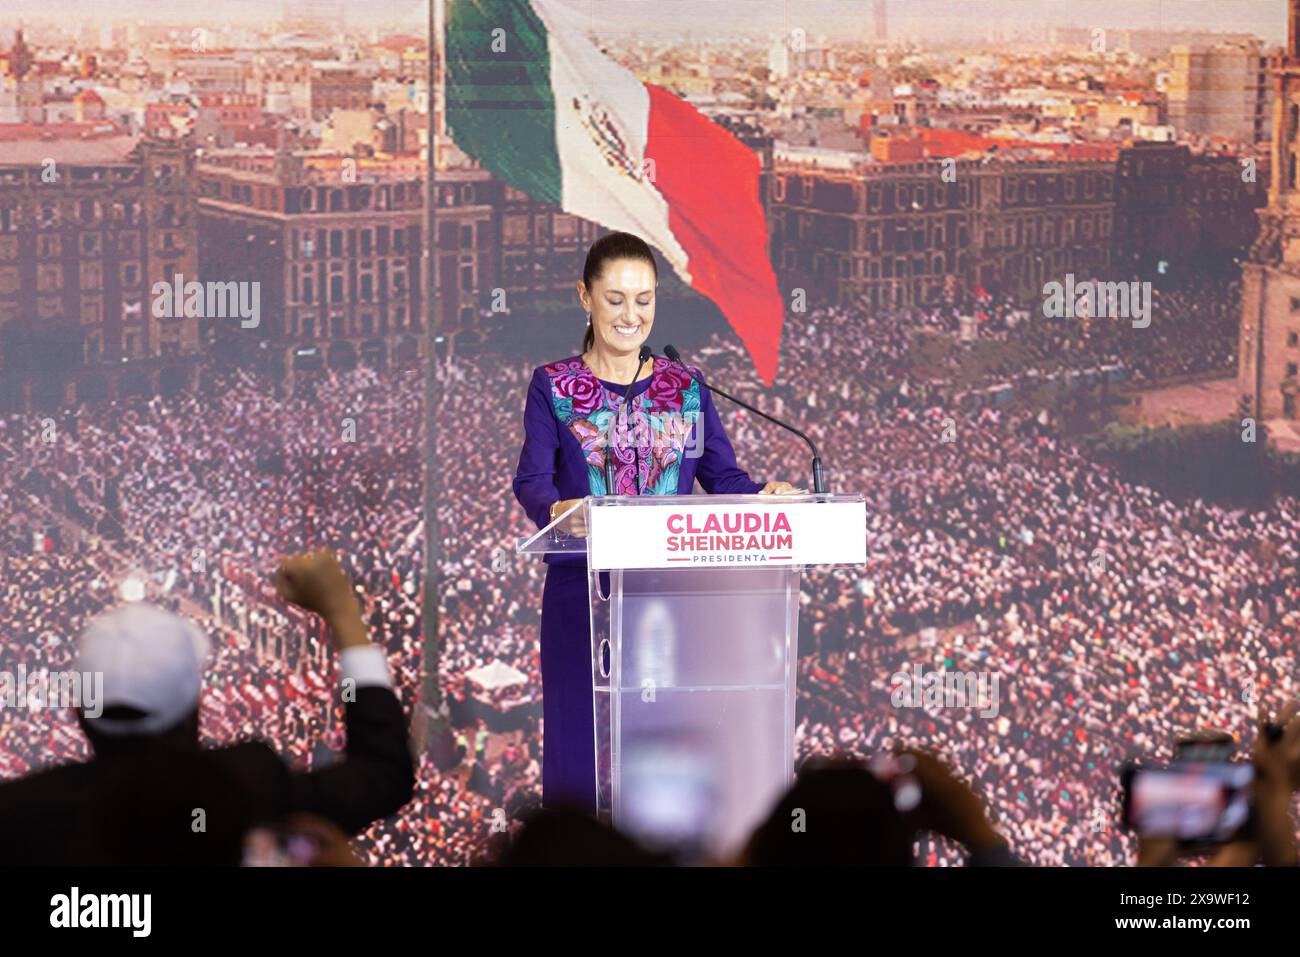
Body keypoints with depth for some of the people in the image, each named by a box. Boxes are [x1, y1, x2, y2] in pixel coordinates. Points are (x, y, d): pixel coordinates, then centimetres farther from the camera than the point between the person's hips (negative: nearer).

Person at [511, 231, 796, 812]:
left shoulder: (685, 388, 13)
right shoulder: (554, 388, 4)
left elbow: (722, 474, 5)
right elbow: (531, 478, -9)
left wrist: (765, 496, -17)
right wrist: (557, 511, -32)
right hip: (584, 587, -2)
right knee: (583, 749, -3)